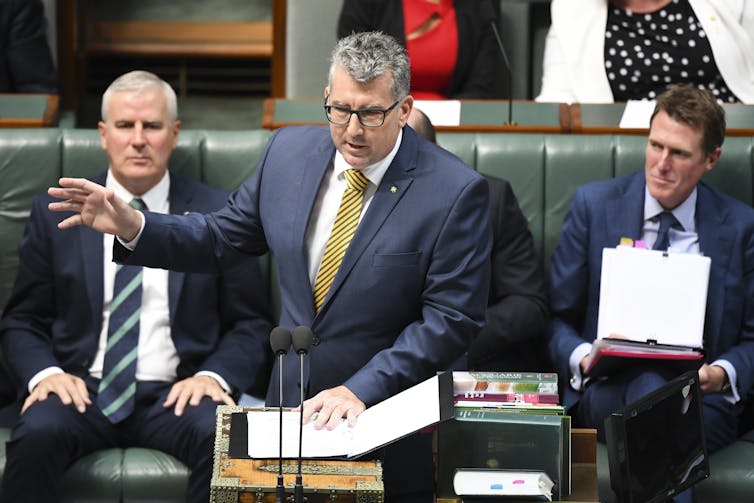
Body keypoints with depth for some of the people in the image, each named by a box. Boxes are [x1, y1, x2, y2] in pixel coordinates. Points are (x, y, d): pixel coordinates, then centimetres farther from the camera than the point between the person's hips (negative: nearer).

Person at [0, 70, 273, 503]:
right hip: (82, 390, 0)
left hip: (176, 394, 0)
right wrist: (45, 373, -8)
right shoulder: (55, 212, 11)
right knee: (37, 434, -34)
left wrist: (213, 375, -11)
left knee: (224, 439, -33)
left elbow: (251, 326, 9)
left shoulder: (216, 215, 9)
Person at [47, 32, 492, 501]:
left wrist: (360, 390, -22)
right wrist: (132, 227, -7)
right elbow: (222, 237, 8)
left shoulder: (456, 191, -16)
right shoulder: (291, 150, -1)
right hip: (291, 397, 4)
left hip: (387, 407, -4)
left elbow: (451, 318, -17)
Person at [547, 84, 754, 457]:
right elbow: (557, 317, 9)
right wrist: (582, 358, -12)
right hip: (608, 389, 0)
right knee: (649, 385, -36)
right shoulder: (593, 205, 7)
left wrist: (722, 374, -10)